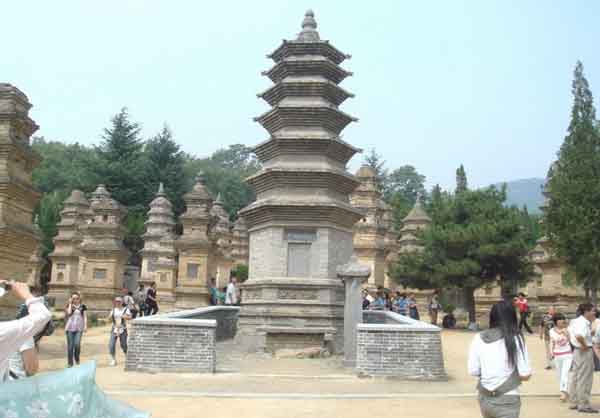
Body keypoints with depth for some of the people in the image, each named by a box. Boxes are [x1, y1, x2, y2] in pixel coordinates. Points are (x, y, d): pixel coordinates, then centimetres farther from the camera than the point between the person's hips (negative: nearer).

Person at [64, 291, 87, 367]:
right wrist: (70, 303, -4)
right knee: (70, 346, 0)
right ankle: (70, 363, 9)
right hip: (70, 328, 0)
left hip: (79, 328, 0)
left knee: (77, 344, -12)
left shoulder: (82, 306, 10)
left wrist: (85, 326, -1)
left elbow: (85, 316, 9)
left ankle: (77, 360, 13)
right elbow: (69, 312, -12)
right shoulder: (69, 306, 7)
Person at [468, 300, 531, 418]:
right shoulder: (515, 339, -11)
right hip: (507, 400, -4)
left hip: (484, 398, 4)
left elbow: (473, 371, -1)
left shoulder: (479, 338, -4)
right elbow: (525, 375, -11)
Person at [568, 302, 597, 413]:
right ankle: (583, 405, 6)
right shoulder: (583, 323, -20)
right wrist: (584, 345, -23)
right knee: (584, 379, -1)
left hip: (577, 351, 10)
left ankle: (574, 402, 25)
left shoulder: (576, 321, 10)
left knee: (576, 377, 16)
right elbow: (579, 336, -38)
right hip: (585, 352, -10)